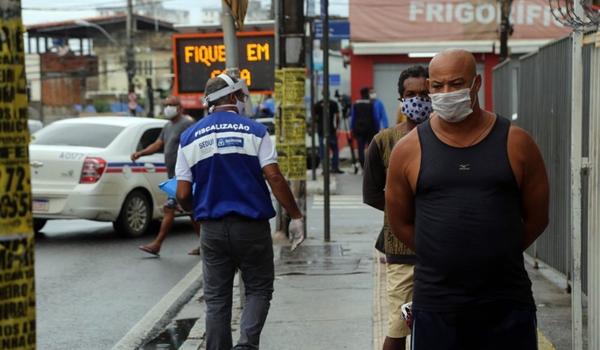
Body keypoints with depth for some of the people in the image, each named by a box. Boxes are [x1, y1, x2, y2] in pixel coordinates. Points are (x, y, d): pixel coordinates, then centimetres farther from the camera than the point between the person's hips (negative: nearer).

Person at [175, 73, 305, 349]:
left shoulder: (189, 137, 4)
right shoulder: (254, 131, -3)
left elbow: (183, 194, 1)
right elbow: (274, 178, -10)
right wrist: (295, 216, -3)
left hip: (212, 229, 2)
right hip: (251, 225, -2)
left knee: (216, 298, 11)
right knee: (258, 290, 11)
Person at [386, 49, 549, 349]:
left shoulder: (516, 143, 2)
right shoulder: (409, 149, 2)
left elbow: (536, 218, 9)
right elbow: (400, 222, 10)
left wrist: (496, 255, 10)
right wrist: (443, 258, 8)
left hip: (508, 303, 0)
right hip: (435, 303, 0)